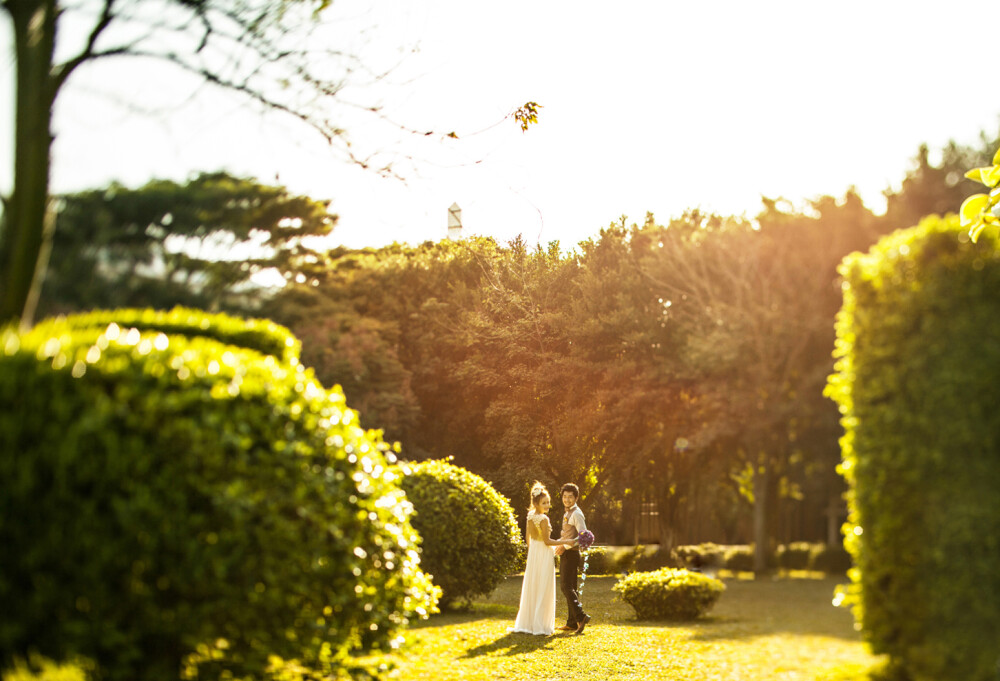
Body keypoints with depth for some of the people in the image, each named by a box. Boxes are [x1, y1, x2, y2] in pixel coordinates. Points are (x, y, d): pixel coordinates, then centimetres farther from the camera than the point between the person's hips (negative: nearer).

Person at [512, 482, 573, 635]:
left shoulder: (530, 515, 3)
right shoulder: (543, 519, -21)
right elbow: (547, 541, -18)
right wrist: (565, 542, -12)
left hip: (533, 552, 8)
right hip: (544, 554, -8)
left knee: (531, 588, 14)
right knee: (543, 590, 0)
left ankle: (527, 623, 20)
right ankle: (539, 625, 3)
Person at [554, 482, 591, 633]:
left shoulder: (576, 514, -13)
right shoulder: (567, 514, 17)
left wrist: (565, 546, -23)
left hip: (571, 553, -10)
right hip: (565, 554, 10)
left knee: (567, 587, -16)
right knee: (569, 587, 12)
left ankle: (581, 616, -21)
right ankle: (571, 623, 16)